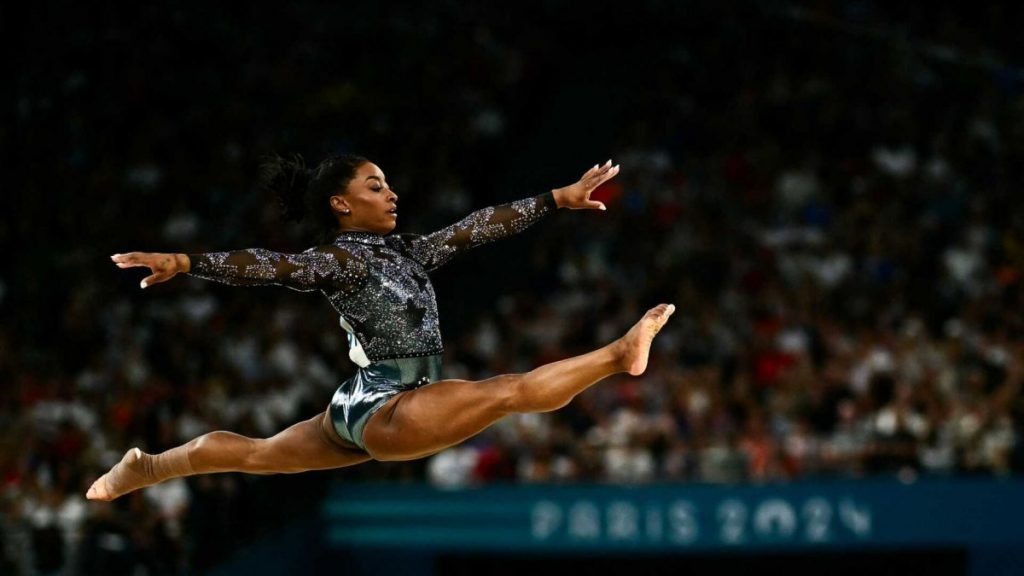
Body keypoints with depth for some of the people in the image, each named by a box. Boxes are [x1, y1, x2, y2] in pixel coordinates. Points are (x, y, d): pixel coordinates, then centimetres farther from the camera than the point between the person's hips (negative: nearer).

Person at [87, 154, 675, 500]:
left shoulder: (407, 251, 10)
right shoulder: (338, 261, -14)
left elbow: (478, 227, 9)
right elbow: (269, 264, -27)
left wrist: (558, 199, 9)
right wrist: (183, 262, -39)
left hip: (367, 414, 9)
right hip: (382, 411, -9)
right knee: (512, 391, -17)